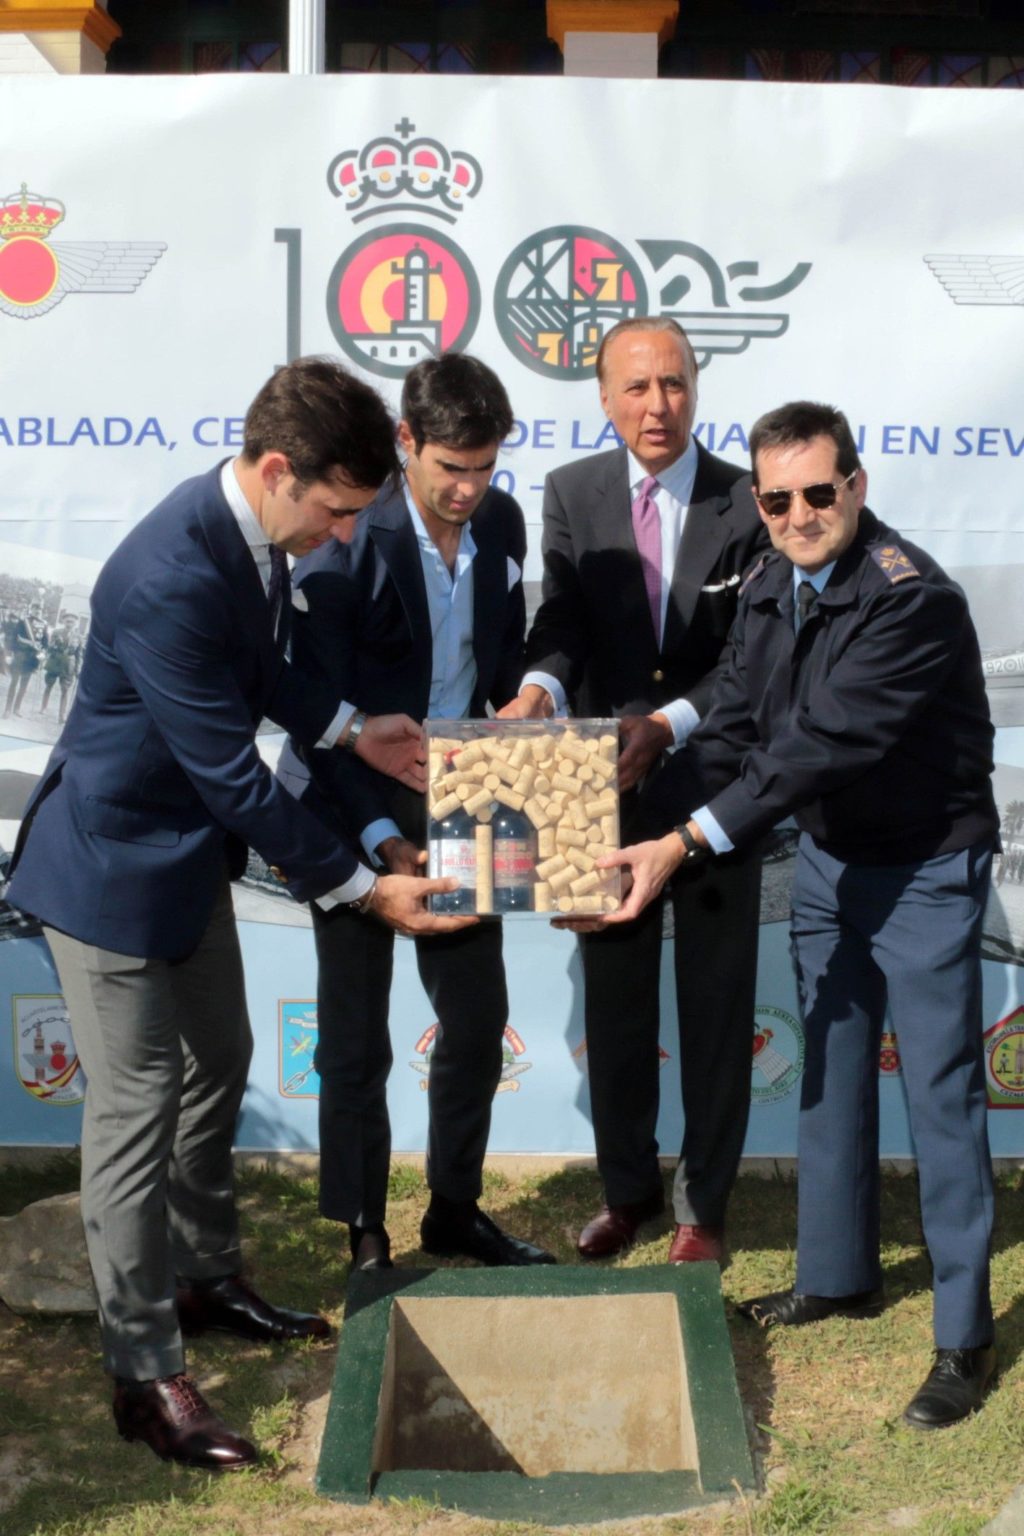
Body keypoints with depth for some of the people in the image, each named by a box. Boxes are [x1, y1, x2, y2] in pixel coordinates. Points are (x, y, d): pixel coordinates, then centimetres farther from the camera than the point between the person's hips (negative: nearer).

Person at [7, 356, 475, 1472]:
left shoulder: (256, 531, -5)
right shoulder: (172, 580, -33)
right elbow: (234, 778, -29)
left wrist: (350, 729, 3)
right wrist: (362, 887, -21)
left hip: (192, 846, 9)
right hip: (115, 859, -9)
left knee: (216, 1066, 20)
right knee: (137, 1107, -1)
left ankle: (206, 1281, 40)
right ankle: (145, 1375, 14)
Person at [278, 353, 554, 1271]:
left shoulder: (502, 523, -1)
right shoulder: (347, 541, -19)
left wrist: (523, 698, -9)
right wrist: (383, 838, -27)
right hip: (353, 806, -5)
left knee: (478, 1015, 12)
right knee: (356, 1038, 6)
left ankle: (455, 1208, 32)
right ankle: (364, 1234, 23)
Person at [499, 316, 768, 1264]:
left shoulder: (747, 503, -7)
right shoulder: (572, 494, 0)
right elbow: (562, 622, -9)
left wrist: (669, 725, -26)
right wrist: (538, 686, -30)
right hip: (607, 788, 2)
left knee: (716, 1005, 9)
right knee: (614, 1000, 14)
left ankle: (704, 1203, 27)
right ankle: (628, 1189, 33)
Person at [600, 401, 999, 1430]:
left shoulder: (911, 597, -25)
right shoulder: (772, 585, 0)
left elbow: (822, 745, -31)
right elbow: (733, 727, 0)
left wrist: (689, 842, -33)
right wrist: (643, 834, -10)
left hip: (922, 870, -7)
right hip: (826, 855, 8)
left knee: (941, 1095, -1)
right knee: (830, 1075, 16)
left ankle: (964, 1337, 11)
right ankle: (837, 1275, 34)